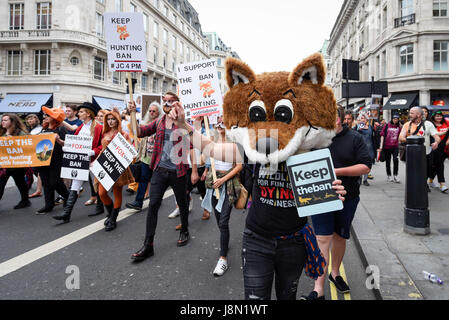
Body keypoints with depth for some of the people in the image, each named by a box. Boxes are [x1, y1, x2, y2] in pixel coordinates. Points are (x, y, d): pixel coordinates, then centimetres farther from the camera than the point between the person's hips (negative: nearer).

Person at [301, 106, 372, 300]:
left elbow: (366, 167, -7)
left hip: (347, 198, 1)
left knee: (340, 237, 16)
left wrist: (337, 171, -18)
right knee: (323, 239, -5)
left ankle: (335, 272, 40)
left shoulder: (354, 139, -2)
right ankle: (318, 290, -1)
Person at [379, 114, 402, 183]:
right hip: (387, 146, 0)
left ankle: (395, 175, -4)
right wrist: (381, 146, -6)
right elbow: (382, 135, -2)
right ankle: (389, 175, 24)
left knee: (396, 160, -16)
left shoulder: (399, 127, 4)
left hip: (395, 147, 0)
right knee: (388, 161, 9)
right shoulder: (387, 125, -1)